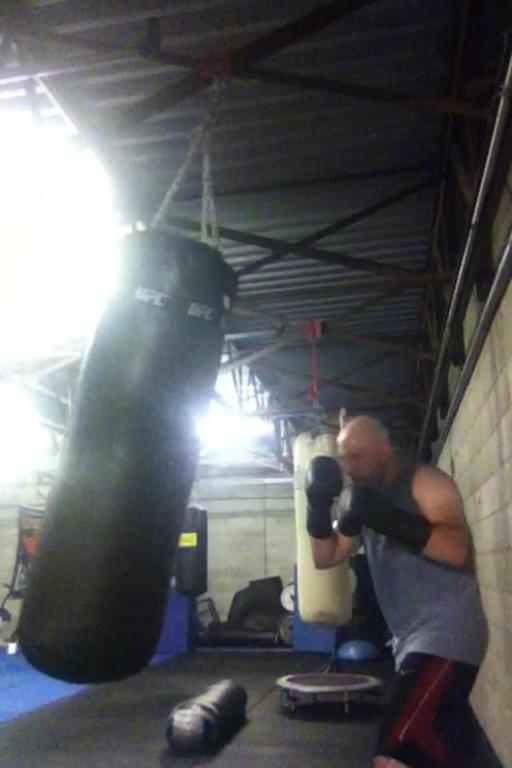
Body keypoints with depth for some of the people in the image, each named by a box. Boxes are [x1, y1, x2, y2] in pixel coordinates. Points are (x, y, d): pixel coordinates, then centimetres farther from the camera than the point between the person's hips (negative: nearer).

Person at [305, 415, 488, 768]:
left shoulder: (424, 481, -10)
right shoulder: (364, 496, 12)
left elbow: (457, 550, -25)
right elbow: (326, 557, 11)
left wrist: (388, 518, -32)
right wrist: (319, 507, -5)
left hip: (445, 637, -9)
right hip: (412, 639, 9)